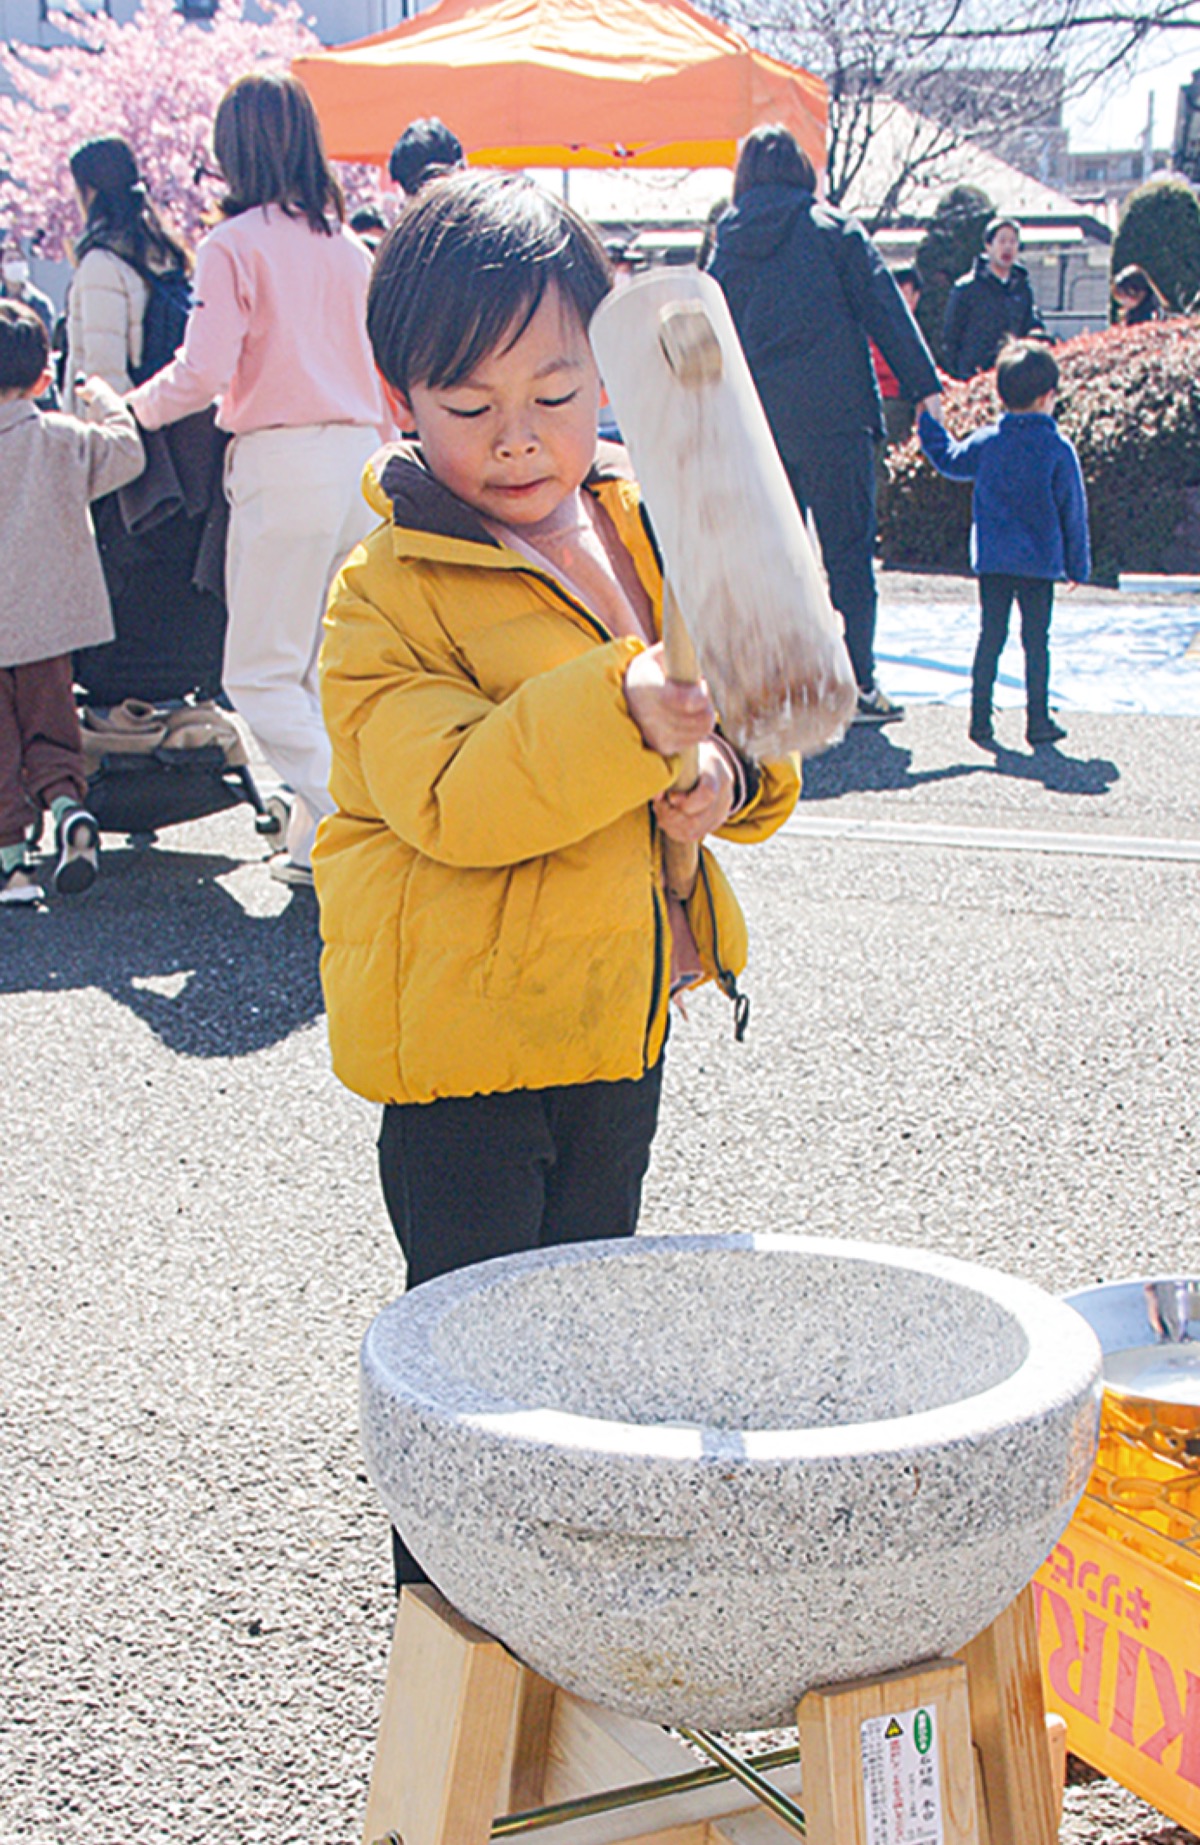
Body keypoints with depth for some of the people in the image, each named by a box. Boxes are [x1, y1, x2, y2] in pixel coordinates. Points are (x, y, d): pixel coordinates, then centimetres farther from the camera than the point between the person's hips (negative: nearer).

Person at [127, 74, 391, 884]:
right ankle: (316, 842, 14)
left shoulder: (233, 246, -5)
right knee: (330, 669, 13)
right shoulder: (350, 246, 12)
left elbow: (205, 372, -12)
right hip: (360, 457, 6)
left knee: (261, 672, -1)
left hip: (281, 461, -6)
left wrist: (134, 408, 5)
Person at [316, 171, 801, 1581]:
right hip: (461, 1015, -7)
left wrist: (732, 773, -9)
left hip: (625, 993, 7)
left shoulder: (649, 534, 5)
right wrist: (623, 715, -40)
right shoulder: (385, 592, -14)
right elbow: (452, 799, -26)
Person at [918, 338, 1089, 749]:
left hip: (992, 560, 3)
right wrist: (1078, 565, 8)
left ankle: (980, 719, 9)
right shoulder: (1059, 449, -7)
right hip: (1040, 562, -3)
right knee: (1036, 641, 4)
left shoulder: (986, 442, 0)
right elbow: (1073, 512, -2)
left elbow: (949, 459, 21)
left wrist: (927, 418, 35)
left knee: (990, 637, 8)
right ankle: (1038, 721, 9)